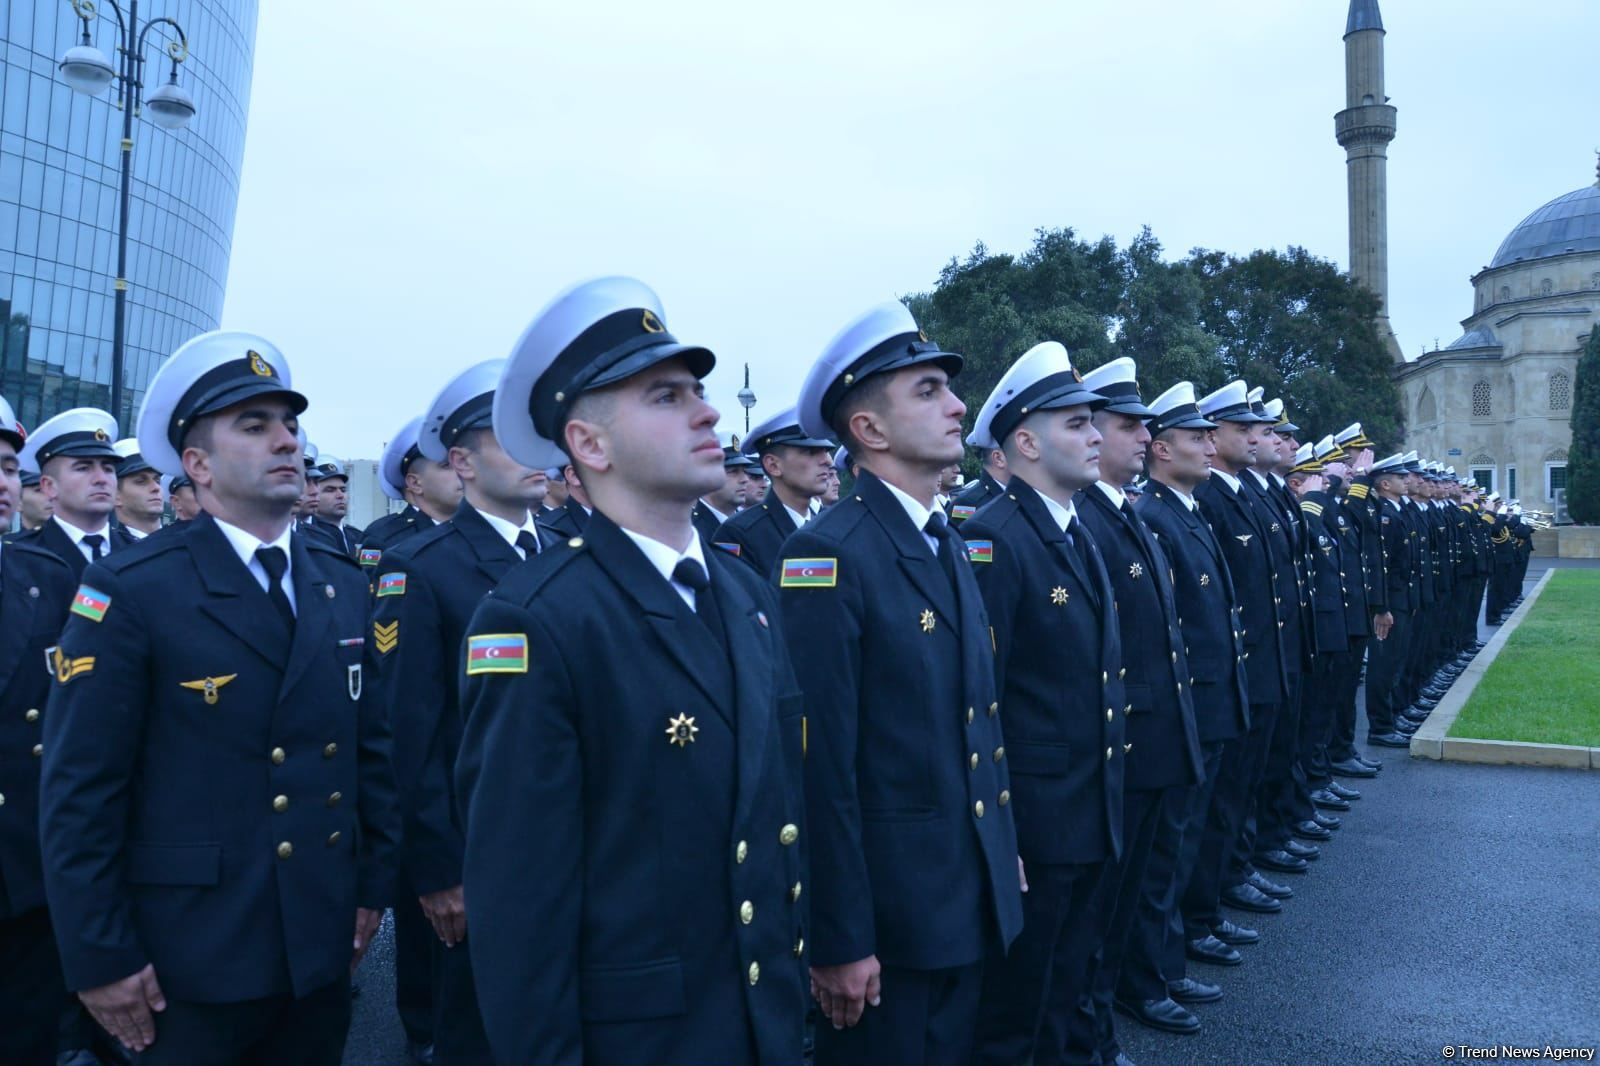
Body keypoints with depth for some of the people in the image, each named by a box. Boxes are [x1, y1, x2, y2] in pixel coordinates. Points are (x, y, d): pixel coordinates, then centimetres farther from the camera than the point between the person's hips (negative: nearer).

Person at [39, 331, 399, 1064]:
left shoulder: (344, 586, 4)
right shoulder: (129, 591, -12)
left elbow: (373, 746, 8)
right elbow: (79, 791, -12)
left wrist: (374, 883, 7)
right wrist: (99, 956, -11)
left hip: (323, 944, 5)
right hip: (191, 957, -4)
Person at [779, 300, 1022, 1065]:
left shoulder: (947, 546, 9)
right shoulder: (828, 557, -19)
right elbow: (823, 765, -20)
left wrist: (1002, 857, 15)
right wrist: (839, 940, -18)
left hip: (972, 900, 8)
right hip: (885, 910, -8)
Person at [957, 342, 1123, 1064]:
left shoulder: (1080, 536, 11)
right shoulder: (993, 539, -19)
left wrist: (1113, 787, 16)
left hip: (1096, 811, 8)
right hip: (1032, 823, -8)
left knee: (1071, 975, 24)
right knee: (1013, 1002, 10)